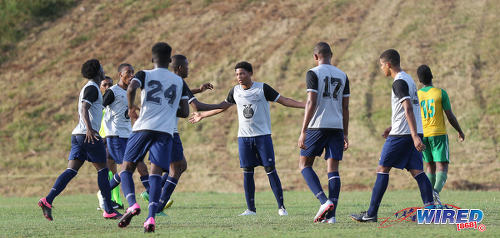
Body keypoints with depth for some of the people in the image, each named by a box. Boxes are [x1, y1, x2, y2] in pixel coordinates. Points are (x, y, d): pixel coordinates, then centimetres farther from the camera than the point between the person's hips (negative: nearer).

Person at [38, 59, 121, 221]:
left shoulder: (88, 88, 23)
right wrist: (89, 129, -35)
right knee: (103, 170, 0)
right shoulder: (92, 88, -7)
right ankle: (109, 210, 3)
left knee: (71, 171, 0)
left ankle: (48, 200, -15)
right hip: (89, 135, -9)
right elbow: (84, 109, -22)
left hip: (77, 134, 9)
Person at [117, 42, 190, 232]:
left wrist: (131, 107, 2)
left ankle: (132, 205, -16)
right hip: (165, 131, 2)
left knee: (126, 168, 8)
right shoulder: (179, 82, 16)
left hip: (143, 128, -2)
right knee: (156, 172, -4)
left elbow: (131, 88, -15)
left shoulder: (144, 75, 7)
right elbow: (185, 112, 14)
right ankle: (151, 218, -20)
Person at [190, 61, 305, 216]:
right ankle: (251, 209, 4)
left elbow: (283, 100, 0)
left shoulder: (262, 88, -2)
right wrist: (202, 115, 32)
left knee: (270, 169, -7)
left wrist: (305, 105, -9)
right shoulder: (235, 91, 9)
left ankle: (281, 206, -2)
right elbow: (222, 107, 25)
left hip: (263, 135, -3)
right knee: (247, 171, 0)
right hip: (244, 137, 3)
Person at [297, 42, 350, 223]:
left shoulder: (313, 73, -4)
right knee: (333, 169, 3)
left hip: (317, 126, -5)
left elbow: (311, 103, -12)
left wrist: (303, 131, -12)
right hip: (337, 127, 5)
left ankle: (324, 201, -12)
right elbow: (345, 108, 13)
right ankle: (331, 215, -4)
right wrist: (345, 134, 19)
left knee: (304, 164, 7)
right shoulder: (342, 76, 12)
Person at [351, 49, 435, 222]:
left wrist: (414, 136, -29)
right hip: (414, 133, 9)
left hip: (401, 134, -9)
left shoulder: (399, 82, -13)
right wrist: (392, 127, 29)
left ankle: (371, 213, 0)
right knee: (417, 171, 4)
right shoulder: (408, 79, 18)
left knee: (382, 169, -1)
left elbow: (408, 109, -22)